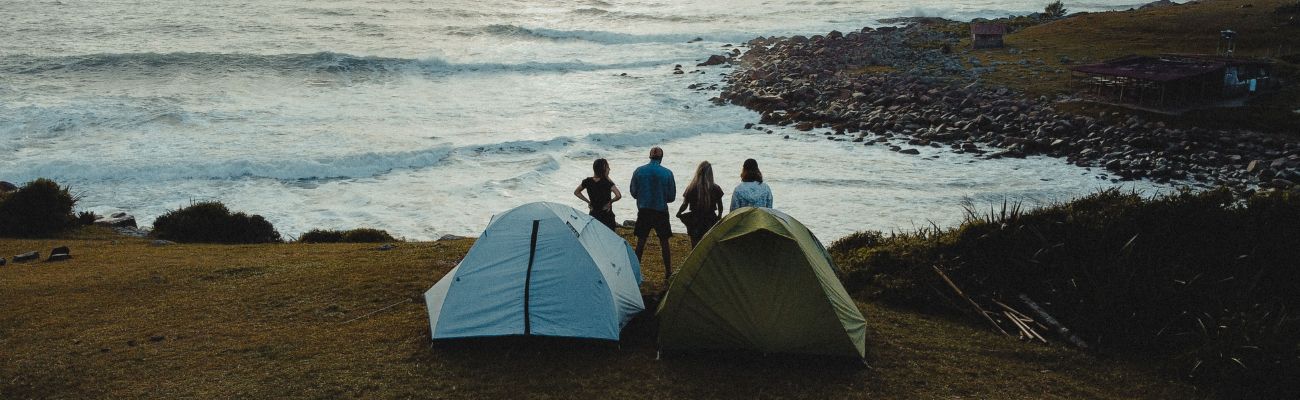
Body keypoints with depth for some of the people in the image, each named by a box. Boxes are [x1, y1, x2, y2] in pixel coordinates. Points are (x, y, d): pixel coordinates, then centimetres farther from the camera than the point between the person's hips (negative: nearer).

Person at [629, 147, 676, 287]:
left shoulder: (639, 171, -4)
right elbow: (672, 197, -2)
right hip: (661, 212, -1)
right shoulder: (667, 173, -8)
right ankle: (668, 274, 9)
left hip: (643, 211, 1)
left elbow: (633, 192, 4)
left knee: (640, 241, 12)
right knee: (664, 242, 7)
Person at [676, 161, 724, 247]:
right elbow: (720, 207, 4)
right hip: (711, 222, 1)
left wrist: (679, 214, 15)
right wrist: (719, 216, 23)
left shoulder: (691, 188, -9)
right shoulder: (716, 189, -5)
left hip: (695, 224, -1)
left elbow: (685, 205, -4)